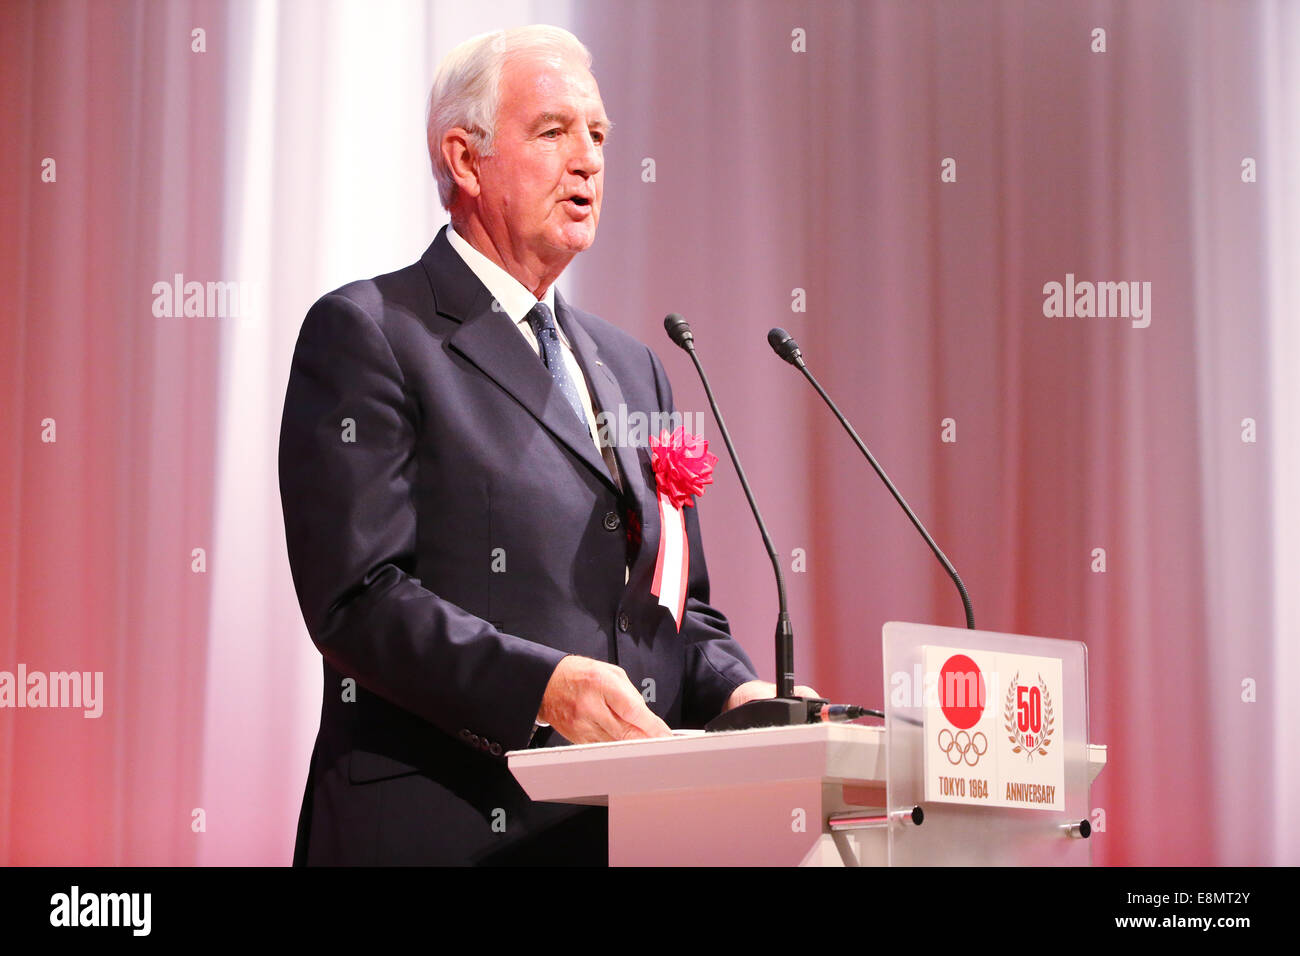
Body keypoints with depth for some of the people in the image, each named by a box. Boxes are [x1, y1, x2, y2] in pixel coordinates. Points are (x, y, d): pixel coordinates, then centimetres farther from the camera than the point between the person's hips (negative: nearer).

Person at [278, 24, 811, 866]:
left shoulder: (634, 369, 17)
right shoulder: (366, 333, -4)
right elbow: (358, 597, -14)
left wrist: (736, 694, -2)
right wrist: (543, 685, -24)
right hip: (447, 829, -6)